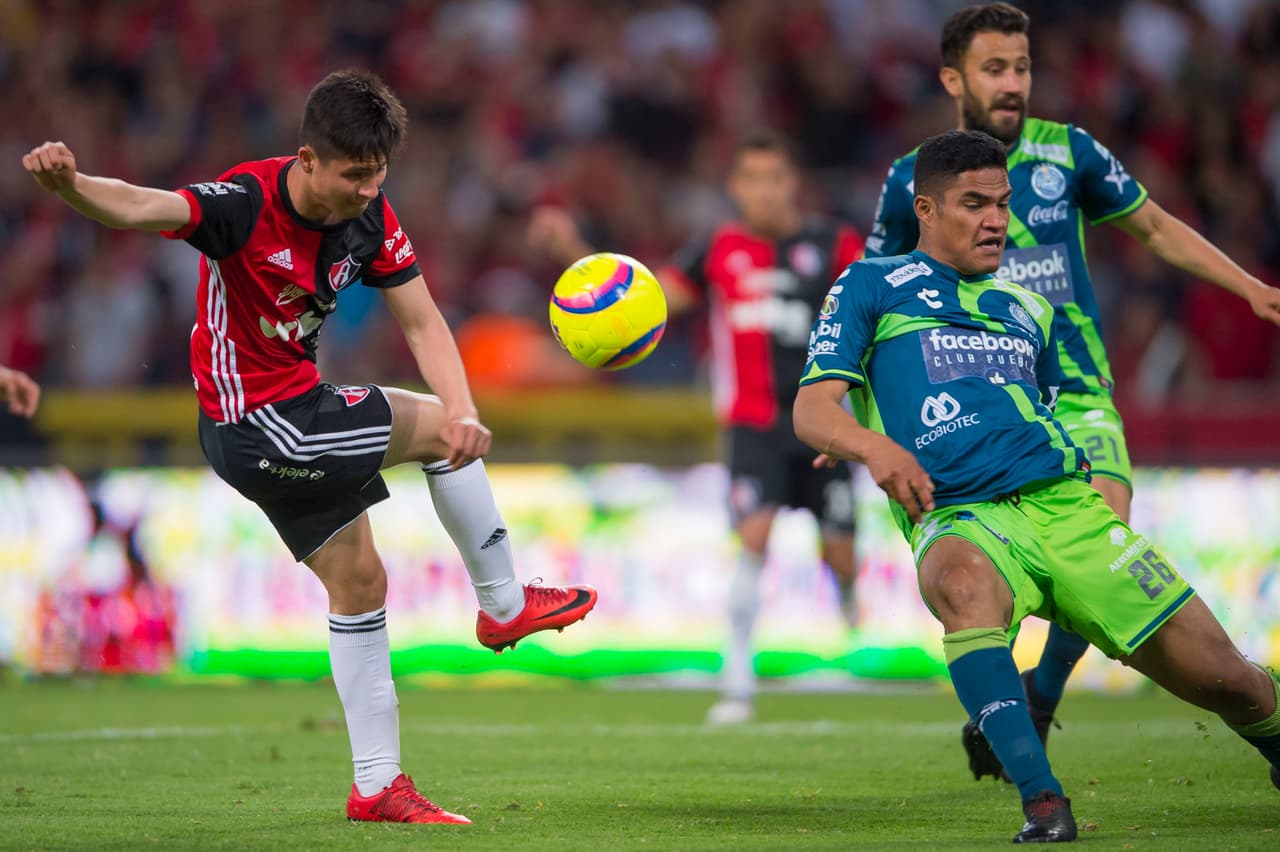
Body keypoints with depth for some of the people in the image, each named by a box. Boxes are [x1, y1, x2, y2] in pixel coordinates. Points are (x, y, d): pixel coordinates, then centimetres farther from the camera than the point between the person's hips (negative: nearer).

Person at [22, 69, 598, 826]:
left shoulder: (369, 218, -5)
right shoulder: (246, 203, -27)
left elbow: (422, 322, -4)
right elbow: (138, 208, -42)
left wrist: (461, 407, -22)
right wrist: (68, 182, -64)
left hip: (297, 407, 8)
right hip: (256, 426, -8)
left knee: (358, 583, 13)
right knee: (437, 430, -4)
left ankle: (378, 786, 21)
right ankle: (504, 605, 17)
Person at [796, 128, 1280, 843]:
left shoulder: (1028, 310, 27)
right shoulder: (871, 286, 13)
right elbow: (813, 408, 2)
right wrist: (876, 447, -19)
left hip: (1068, 507, 4)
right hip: (959, 518, -4)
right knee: (961, 582, -44)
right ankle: (1042, 802, -45)